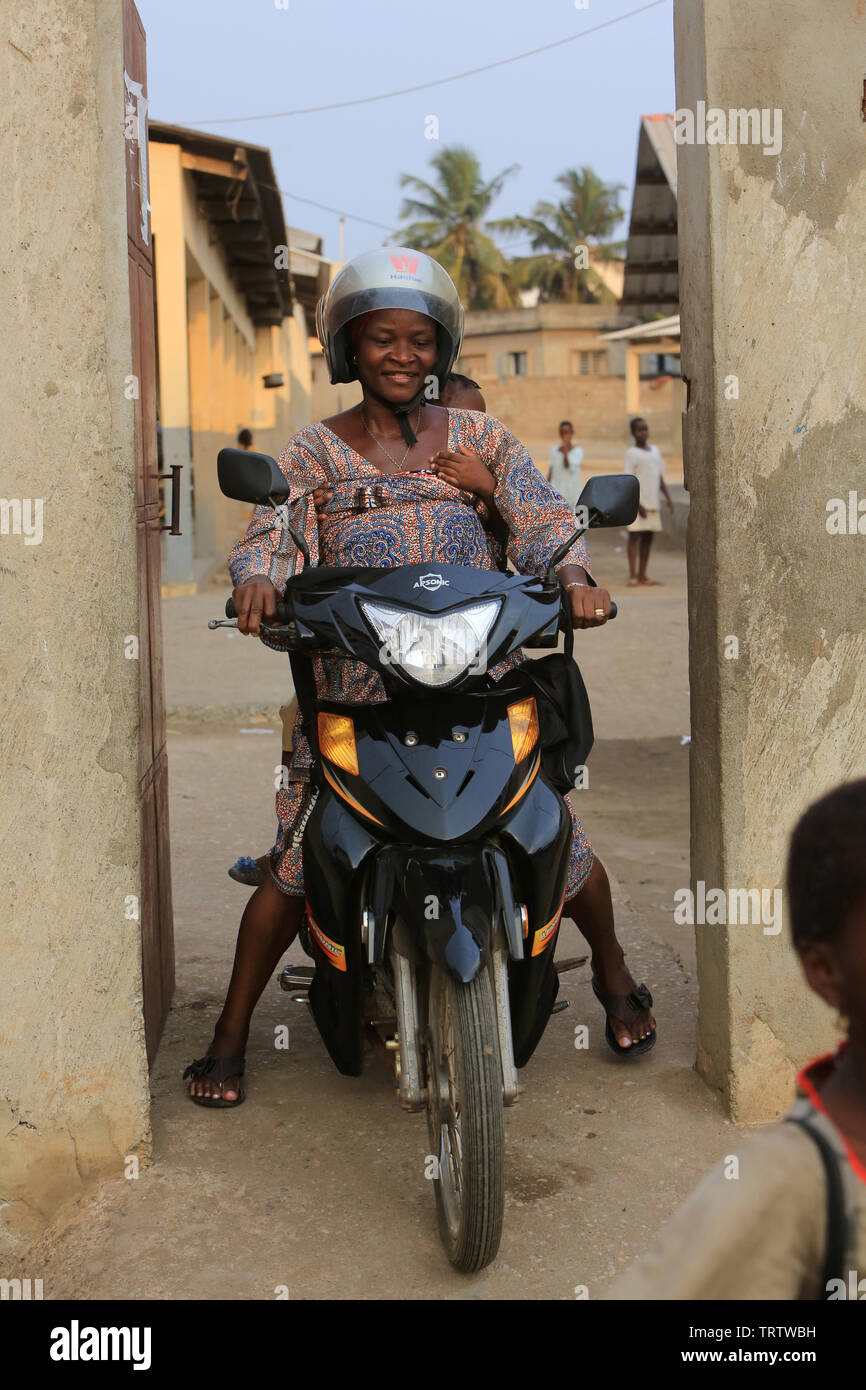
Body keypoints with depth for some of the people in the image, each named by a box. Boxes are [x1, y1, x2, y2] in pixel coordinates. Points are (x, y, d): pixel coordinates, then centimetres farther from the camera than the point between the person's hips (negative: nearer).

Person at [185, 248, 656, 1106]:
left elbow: (541, 517, 0)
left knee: (558, 836, -2)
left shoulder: (482, 438, 14)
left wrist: (574, 576, -22)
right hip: (353, 684, -1)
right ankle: (230, 1034, 8)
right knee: (297, 862, -9)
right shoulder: (313, 451, 11)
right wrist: (258, 580, -29)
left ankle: (613, 974, 26)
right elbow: (272, 529, -5)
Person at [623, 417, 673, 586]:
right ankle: (633, 575, -6)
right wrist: (637, 504, -18)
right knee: (635, 536, -6)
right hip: (637, 502, -6)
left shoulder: (655, 450, 16)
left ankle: (642, 575, 11)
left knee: (648, 537, 7)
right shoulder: (631, 453, -5)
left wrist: (668, 498, 12)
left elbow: (660, 477, 21)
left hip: (653, 502, 7)